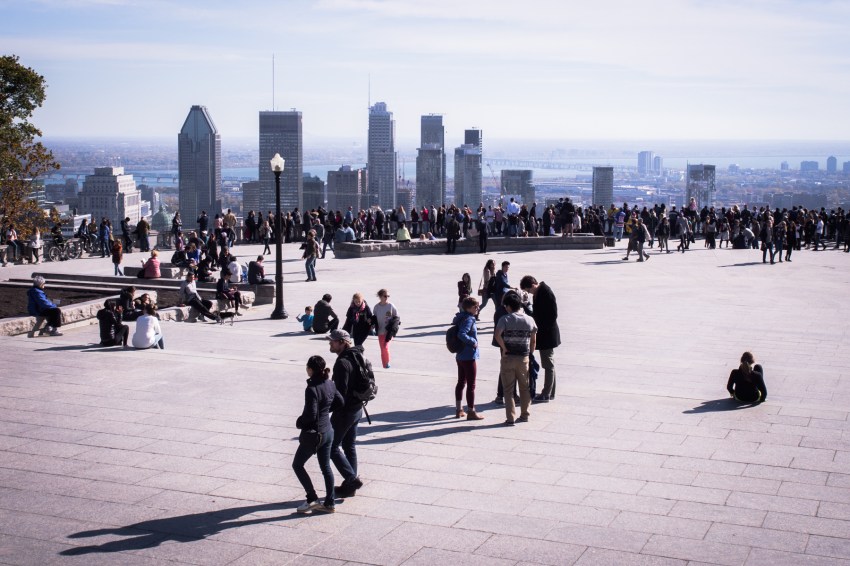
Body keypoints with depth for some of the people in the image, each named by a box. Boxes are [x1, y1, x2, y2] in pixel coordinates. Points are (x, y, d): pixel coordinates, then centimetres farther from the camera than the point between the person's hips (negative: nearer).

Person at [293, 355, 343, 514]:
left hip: (313, 434, -8)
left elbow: (311, 415, -25)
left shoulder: (312, 389, -23)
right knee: (325, 467, 15)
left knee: (297, 465, 10)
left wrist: (299, 422, -6)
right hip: (328, 431, 8)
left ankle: (312, 499, 6)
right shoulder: (330, 384, 1)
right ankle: (329, 503, 20)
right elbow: (340, 402, 13)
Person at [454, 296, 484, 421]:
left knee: (461, 382, 17)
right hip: (469, 357, -10)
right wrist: (473, 342, -19)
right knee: (471, 385, -1)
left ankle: (459, 410, 24)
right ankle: (471, 412, 4)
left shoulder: (461, 317, 9)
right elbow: (462, 334, -30)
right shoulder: (469, 319, -19)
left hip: (460, 356, 10)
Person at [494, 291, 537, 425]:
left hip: (508, 358, -3)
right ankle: (524, 415, 23)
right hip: (524, 358, 3)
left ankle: (510, 418, 3)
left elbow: (497, 335, -25)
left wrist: (504, 349, -14)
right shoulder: (530, 320, 2)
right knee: (525, 388, 17)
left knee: (508, 389, 5)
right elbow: (533, 341, 5)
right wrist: (530, 354, 14)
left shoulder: (505, 319, -10)